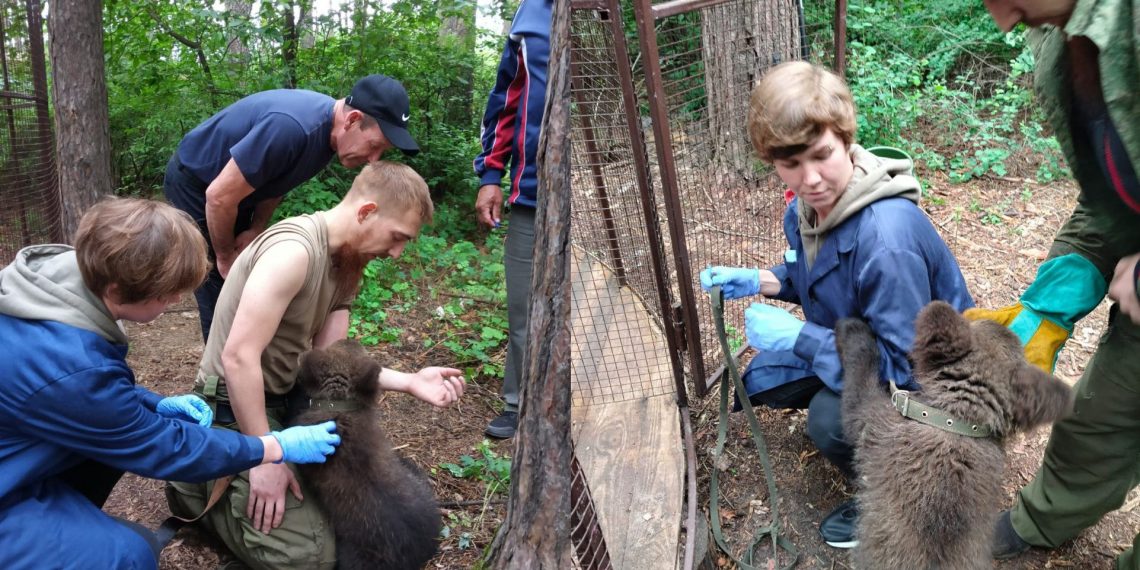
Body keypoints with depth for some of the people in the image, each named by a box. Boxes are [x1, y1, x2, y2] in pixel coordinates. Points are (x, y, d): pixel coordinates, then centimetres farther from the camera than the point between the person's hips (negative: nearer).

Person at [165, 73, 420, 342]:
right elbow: (219, 197, -31)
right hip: (195, 185, -8)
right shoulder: (291, 128, -39)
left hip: (233, 186, 8)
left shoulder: (328, 127, -9)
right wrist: (225, 257, -16)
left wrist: (256, 230, -5)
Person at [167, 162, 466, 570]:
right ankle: (200, 481, 6)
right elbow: (239, 357, -28)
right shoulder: (294, 249, -26)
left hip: (286, 400, 9)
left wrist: (409, 382, -10)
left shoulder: (348, 264, 5)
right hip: (236, 411, -9)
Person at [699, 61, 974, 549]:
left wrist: (798, 337, -30)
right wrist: (757, 281, -8)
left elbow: (907, 363, -34)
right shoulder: (807, 207, -11)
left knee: (831, 419, -30)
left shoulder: (886, 238, -38)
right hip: (862, 343, 8)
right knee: (761, 381, -1)